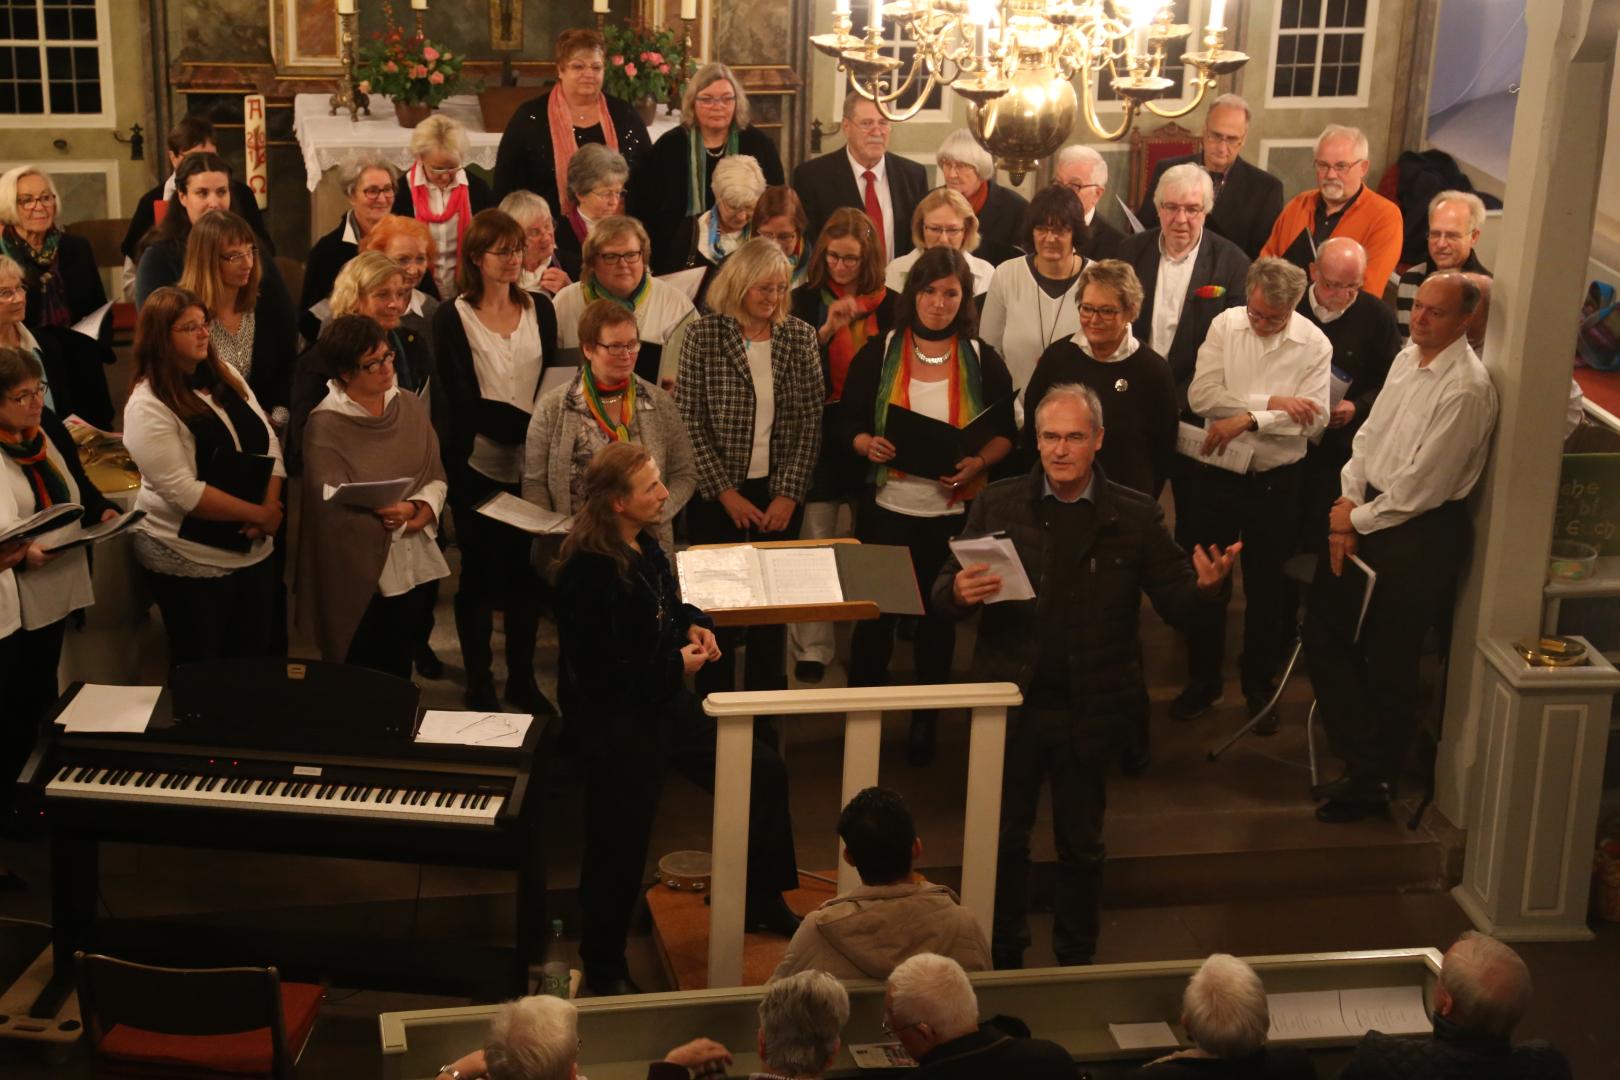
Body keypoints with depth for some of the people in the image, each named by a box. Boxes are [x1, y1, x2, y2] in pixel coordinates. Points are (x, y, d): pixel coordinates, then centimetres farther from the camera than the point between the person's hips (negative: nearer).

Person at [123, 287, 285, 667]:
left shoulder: (226, 376, 6)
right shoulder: (148, 407, -16)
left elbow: (269, 443, 7)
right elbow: (184, 492, -22)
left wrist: (271, 507, -10)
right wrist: (259, 513, -18)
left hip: (253, 548, 6)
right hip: (190, 562, -6)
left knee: (256, 661, 14)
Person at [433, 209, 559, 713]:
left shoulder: (539, 309, 8)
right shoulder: (452, 318, -4)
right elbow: (464, 401, -10)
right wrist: (525, 426, -21)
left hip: (531, 462, 3)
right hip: (478, 465, -3)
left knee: (526, 570, 9)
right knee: (480, 572, 5)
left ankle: (522, 677, 22)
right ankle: (478, 681, 16)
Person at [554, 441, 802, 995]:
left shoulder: (644, 545, 1)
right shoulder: (588, 573, -26)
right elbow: (599, 674, -26)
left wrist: (693, 625, 0)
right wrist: (676, 665, -16)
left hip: (664, 700, 9)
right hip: (615, 722, -9)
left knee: (764, 773, 11)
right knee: (620, 846, 4)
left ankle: (761, 900, 30)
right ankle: (604, 970, 25)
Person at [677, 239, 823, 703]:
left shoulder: (800, 337, 1)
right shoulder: (704, 336, -6)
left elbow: (810, 421, 0)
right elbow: (690, 423, -8)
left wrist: (789, 493, -7)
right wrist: (726, 493, -10)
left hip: (779, 494, 2)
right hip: (718, 495, -2)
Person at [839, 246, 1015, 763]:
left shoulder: (983, 360, 0)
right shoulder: (878, 353, -2)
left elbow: (1006, 432, 4)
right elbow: (847, 423, 1)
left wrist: (979, 462, -16)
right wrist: (867, 445, -21)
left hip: (953, 511, 1)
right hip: (887, 506, -1)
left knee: (939, 617, 12)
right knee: (875, 615, 6)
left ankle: (925, 722, 27)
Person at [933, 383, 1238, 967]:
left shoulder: (1134, 517, -2)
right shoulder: (998, 504, 0)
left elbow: (1176, 603, -2)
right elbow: (944, 592, 0)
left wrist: (1208, 584, -25)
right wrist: (959, 592, -24)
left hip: (1090, 710, 0)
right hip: (1012, 700, 0)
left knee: (1082, 843, 14)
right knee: (1003, 839, 11)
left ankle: (1076, 960, 32)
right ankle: (1002, 958, 30)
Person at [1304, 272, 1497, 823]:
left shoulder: (1467, 389, -21)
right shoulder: (1407, 360, 7)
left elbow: (1422, 487, -21)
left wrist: (1356, 520, -11)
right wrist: (1347, 506, -3)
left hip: (1420, 533, -8)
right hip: (1366, 516, 9)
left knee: (1388, 666, 5)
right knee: (1323, 633, 12)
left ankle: (1372, 784, 24)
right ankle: (1365, 761, 28)